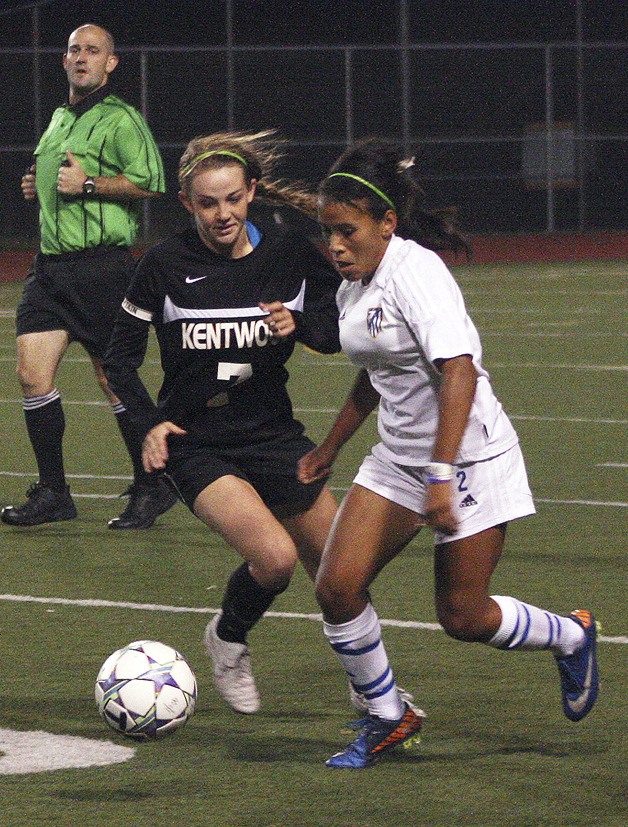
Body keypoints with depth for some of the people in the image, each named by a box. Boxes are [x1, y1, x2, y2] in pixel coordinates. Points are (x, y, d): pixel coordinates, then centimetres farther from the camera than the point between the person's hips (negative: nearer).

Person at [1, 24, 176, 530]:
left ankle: (152, 488, 12)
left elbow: (150, 181, -18)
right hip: (51, 265, 8)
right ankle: (52, 493, 6)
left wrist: (88, 185, -20)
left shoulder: (120, 119, -7)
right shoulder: (59, 119, 19)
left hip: (101, 268, -8)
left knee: (115, 381, -2)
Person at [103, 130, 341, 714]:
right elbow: (120, 357, 0)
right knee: (274, 556, -25)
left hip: (273, 434, 3)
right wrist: (150, 423, -14)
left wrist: (300, 323, -17)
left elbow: (337, 332, 4)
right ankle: (228, 640, 6)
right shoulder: (165, 265, -11)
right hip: (195, 443, -3)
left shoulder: (289, 253, -5)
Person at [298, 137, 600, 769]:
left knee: (464, 617, -1)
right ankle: (386, 717, 11)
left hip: (469, 457, -8)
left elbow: (458, 372, -30)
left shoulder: (415, 273, -21)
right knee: (336, 586, -7)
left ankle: (571, 638, 29)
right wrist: (330, 448, 32)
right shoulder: (353, 288, 7)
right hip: (398, 460, 8)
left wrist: (441, 475, -36)